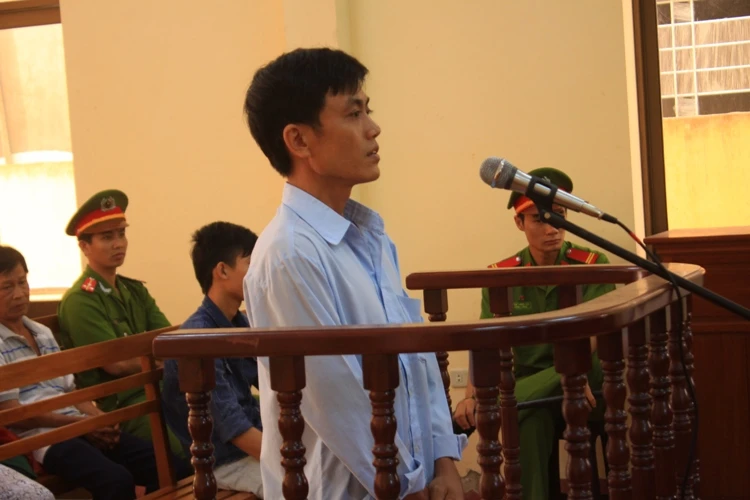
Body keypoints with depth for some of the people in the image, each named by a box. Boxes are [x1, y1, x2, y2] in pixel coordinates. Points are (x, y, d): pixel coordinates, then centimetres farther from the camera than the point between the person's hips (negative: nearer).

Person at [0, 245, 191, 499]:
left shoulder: (43, 334, 21)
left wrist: (99, 417, -1)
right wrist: (80, 422, -10)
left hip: (78, 427, 8)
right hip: (42, 437, -8)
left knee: (176, 470, -9)